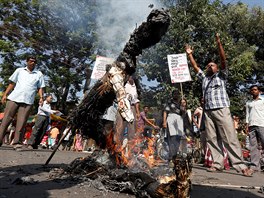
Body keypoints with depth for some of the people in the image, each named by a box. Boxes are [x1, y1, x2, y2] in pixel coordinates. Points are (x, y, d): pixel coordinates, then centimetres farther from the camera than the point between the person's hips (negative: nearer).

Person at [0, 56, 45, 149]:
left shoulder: (39, 74, 14)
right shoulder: (19, 70, 16)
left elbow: (40, 87, 11)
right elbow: (12, 83, 14)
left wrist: (41, 97, -5)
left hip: (27, 101, -1)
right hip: (14, 98, 1)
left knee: (21, 123, -4)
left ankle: (17, 142, -1)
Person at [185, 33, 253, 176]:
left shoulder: (221, 76, 13)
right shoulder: (204, 78, 24)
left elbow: (223, 60, 0)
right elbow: (195, 66, 21)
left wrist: (219, 43, -7)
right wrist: (189, 54, 18)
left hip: (221, 110, -4)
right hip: (208, 111, 4)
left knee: (230, 138, -7)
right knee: (212, 139, 0)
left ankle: (241, 165, -3)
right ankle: (218, 164, 5)